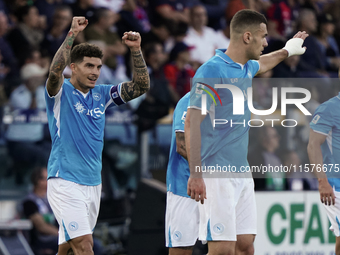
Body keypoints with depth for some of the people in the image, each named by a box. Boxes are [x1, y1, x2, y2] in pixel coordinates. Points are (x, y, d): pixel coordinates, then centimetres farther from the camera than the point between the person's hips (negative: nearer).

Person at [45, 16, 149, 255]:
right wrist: (72, 34, -29)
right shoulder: (61, 92, -5)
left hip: (93, 182, 6)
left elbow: (141, 86, 7)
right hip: (65, 181, -6)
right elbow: (55, 70, -27)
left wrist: (136, 50, -5)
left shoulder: (101, 94, 11)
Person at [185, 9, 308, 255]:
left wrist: (287, 51, 59)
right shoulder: (212, 71, -12)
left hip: (242, 174, 9)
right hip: (217, 176, -9)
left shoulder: (246, 68, 14)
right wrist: (195, 175, -23)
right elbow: (192, 122, -18)